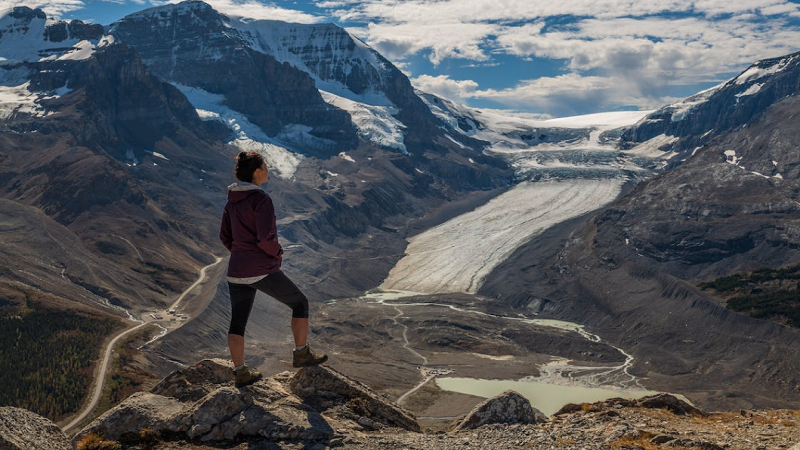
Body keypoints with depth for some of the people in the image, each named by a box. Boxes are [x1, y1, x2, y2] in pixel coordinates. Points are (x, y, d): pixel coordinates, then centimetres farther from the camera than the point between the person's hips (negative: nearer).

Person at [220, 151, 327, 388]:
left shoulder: (233, 199, 8)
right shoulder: (261, 199, -16)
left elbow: (225, 237, 14)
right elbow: (266, 238, -24)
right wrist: (278, 253, -3)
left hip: (237, 271, 7)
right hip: (263, 271, -7)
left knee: (237, 322, 14)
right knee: (300, 303, 13)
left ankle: (241, 373, 17)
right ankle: (301, 354, 19)